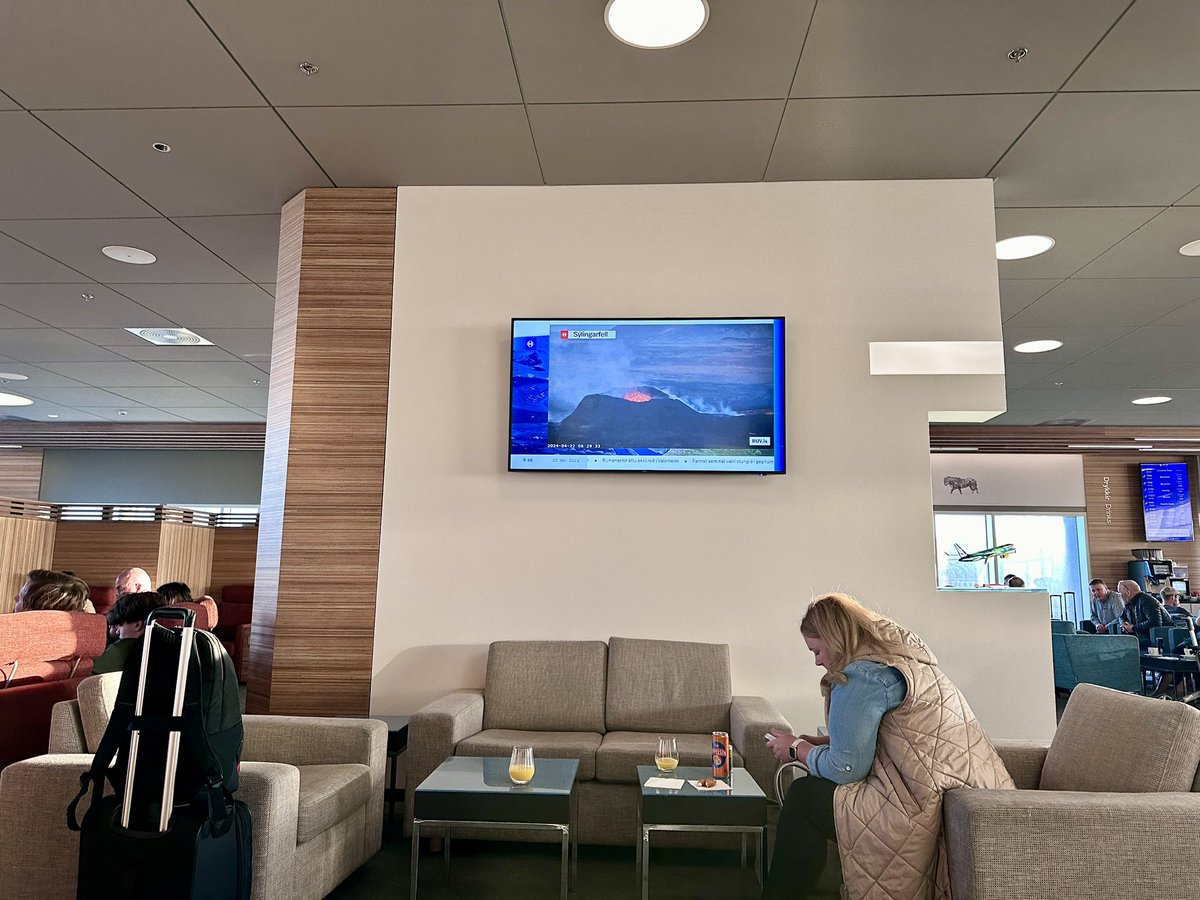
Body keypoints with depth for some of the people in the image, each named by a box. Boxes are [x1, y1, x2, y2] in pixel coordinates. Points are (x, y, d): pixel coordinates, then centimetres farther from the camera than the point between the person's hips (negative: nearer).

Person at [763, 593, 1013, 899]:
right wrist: (814, 743, 14)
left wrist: (797, 749, 4)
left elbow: (845, 768, -13)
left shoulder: (860, 676, -16)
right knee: (816, 786, 18)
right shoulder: (905, 652, 13)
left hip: (933, 812, -10)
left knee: (803, 797, 0)